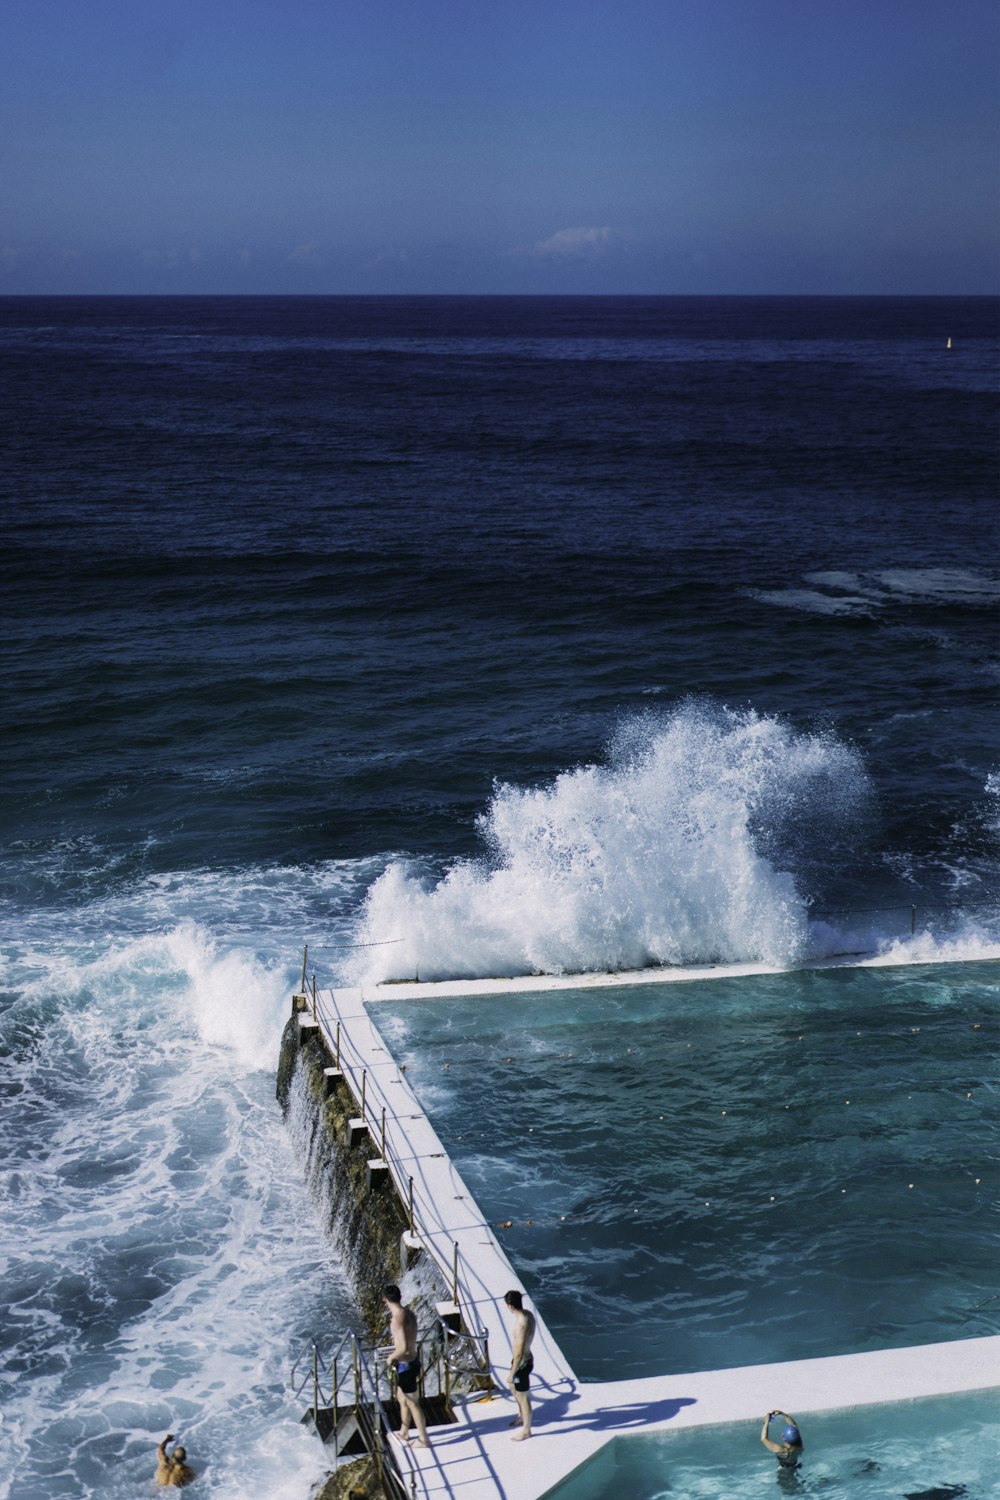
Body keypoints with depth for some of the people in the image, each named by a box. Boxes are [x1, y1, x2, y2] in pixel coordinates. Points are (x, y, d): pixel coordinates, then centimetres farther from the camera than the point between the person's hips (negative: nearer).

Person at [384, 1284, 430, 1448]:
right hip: (413, 1360, 9)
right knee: (401, 1398, 26)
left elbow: (403, 1348, -31)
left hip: (405, 1365, -9)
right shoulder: (409, 1313, 1)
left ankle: (424, 1440, 19)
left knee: (412, 1404, 7)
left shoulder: (398, 1319, -27)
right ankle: (404, 1433, 41)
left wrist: (391, 1357, -15)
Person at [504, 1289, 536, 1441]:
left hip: (521, 1363, -9)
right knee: (514, 1387, 30)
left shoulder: (521, 1324, -34)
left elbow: (519, 1353, -29)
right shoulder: (528, 1314, -6)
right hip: (525, 1359, 9)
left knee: (523, 1397, 10)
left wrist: (512, 1373, -21)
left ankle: (526, 1430, 29)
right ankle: (522, 1417, 51)